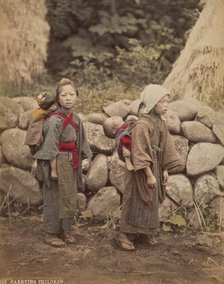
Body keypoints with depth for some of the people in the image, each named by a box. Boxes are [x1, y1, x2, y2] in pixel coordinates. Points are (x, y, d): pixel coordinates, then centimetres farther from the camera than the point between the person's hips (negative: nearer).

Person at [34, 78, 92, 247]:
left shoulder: (76, 119, 5)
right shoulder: (55, 120, -17)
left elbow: (81, 143, 13)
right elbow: (50, 148, -18)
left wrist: (87, 158, 12)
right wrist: (53, 169, -19)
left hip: (71, 164, 8)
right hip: (58, 163, -8)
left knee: (70, 199, 14)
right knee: (54, 198, 2)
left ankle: (64, 230, 29)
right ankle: (51, 234, 15)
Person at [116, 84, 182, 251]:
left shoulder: (161, 124, 5)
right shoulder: (142, 125, -20)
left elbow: (165, 148, 10)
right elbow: (140, 153, -22)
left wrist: (165, 170, 7)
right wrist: (149, 175, -22)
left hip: (155, 168, 8)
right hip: (141, 170, -8)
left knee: (152, 202, 16)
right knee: (136, 203, 1)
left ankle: (148, 232, 30)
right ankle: (125, 234, 13)